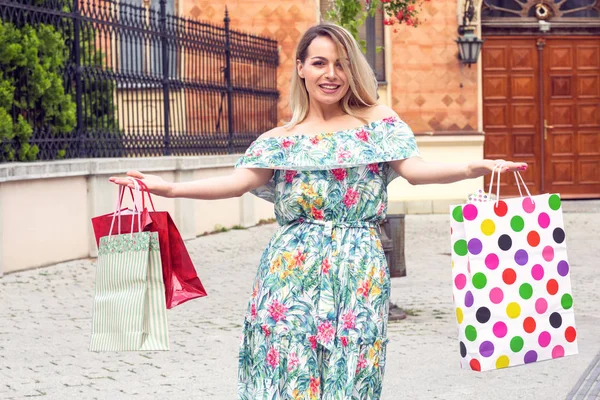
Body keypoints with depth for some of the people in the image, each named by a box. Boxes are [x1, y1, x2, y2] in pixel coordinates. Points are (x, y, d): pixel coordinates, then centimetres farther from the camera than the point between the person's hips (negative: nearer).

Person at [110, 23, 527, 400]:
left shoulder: (378, 121, 9)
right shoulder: (281, 140, 11)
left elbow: (413, 168, -4)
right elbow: (239, 181, -1)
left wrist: (471, 169, -23)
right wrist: (169, 188, -14)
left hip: (358, 275, -1)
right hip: (293, 272, 1)